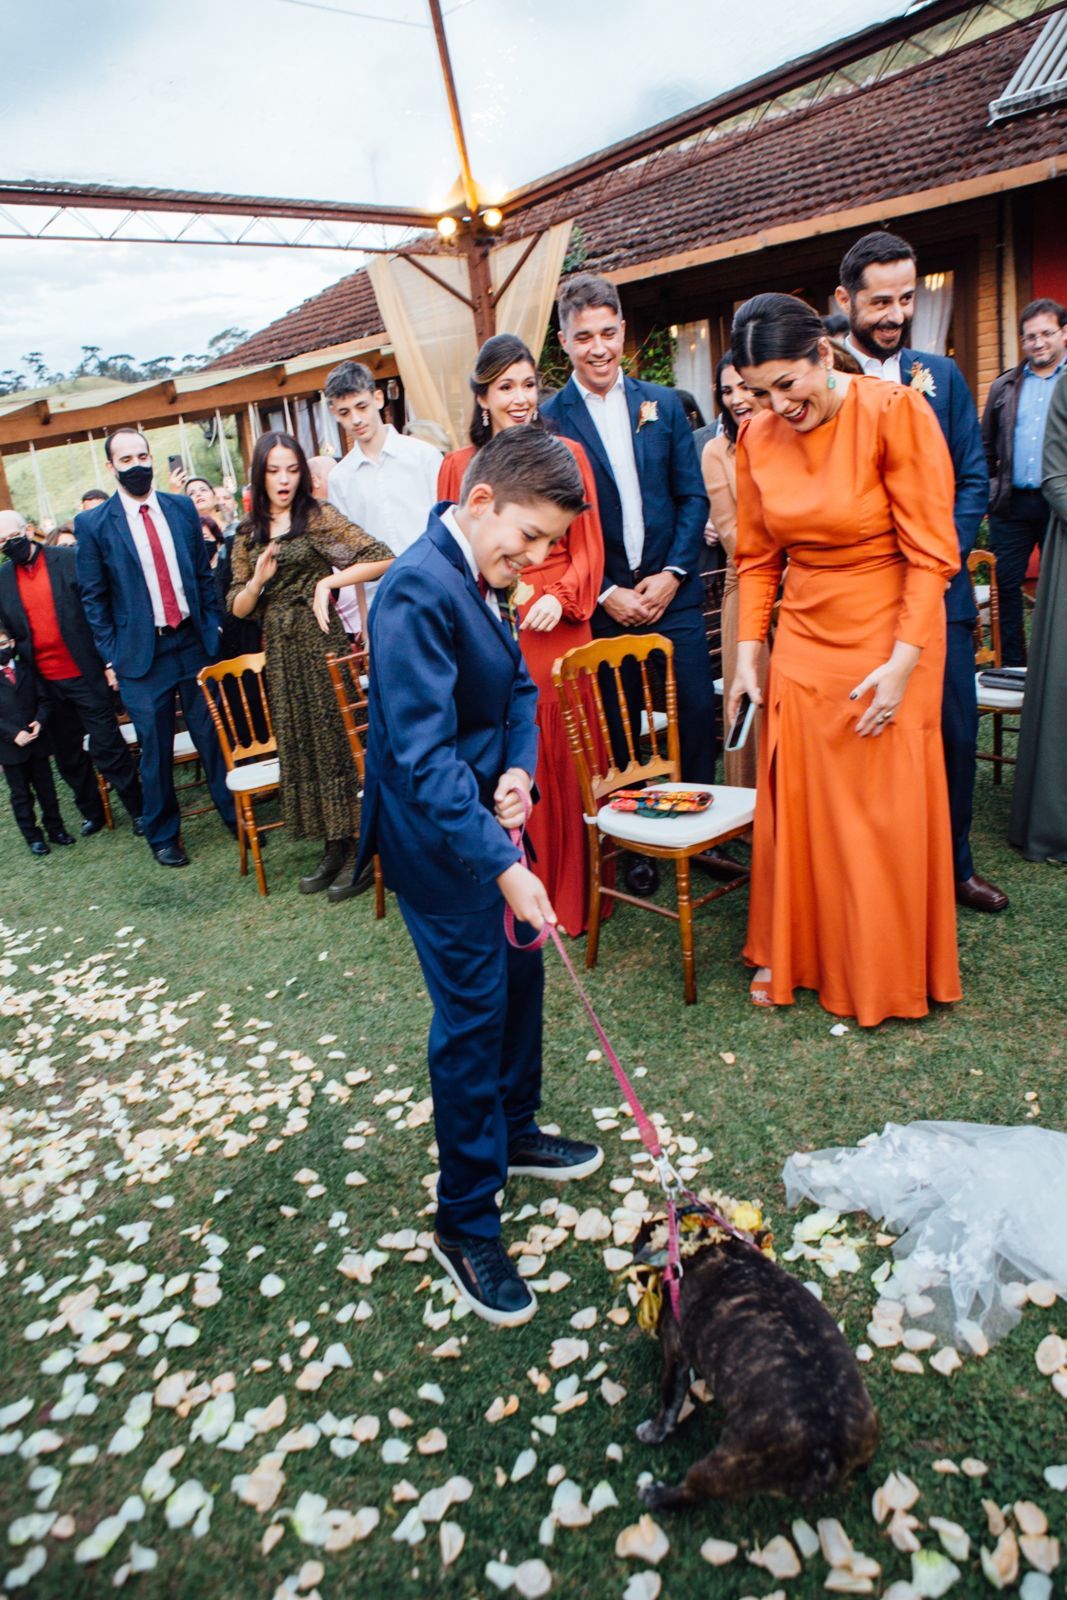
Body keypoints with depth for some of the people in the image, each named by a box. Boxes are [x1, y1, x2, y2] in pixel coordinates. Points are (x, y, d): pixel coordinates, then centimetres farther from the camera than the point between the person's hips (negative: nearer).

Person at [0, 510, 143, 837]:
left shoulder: (69, 560, -6)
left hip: (87, 674, -4)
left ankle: (138, 810, 13)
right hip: (46, 684, 4)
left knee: (108, 749, 0)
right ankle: (92, 813, 31)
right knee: (68, 757, 14)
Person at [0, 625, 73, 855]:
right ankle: (33, 837, 17)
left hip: (37, 741, 3)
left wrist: (39, 721, -11)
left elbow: (43, 699, 6)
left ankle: (55, 829, 24)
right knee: (21, 795, 8)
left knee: (47, 789, 11)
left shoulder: (27, 670, 6)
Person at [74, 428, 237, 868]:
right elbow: (93, 597, 1)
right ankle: (162, 835, 24)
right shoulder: (93, 524, -3)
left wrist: (215, 626, 6)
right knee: (155, 750, 7)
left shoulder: (182, 508, 6)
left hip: (195, 642, 2)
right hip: (141, 652, -2)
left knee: (214, 737, 8)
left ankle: (235, 816, 24)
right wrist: (111, 655, -3)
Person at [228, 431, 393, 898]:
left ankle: (361, 849, 4)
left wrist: (328, 581, -13)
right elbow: (237, 608, 9)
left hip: (322, 643, -5)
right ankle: (335, 847, 18)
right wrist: (259, 578, -9)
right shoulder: (248, 536, 12)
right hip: (280, 652, 5)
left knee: (337, 738, -4)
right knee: (299, 745, 7)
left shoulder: (319, 517, -1)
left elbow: (383, 559, -9)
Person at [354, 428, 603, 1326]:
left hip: (487, 818, 9)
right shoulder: (418, 592, -24)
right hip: (440, 840, -9)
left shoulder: (481, 577, 5)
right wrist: (504, 865, -31)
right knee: (473, 1011, -1)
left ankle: (514, 1134, 44)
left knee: (520, 982, 20)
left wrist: (520, 769, -8)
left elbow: (517, 685, 12)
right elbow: (423, 756, -29)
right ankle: (466, 1225, 18)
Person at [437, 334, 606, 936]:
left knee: (565, 760, 2)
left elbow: (588, 548, 4)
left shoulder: (566, 454, 8)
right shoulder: (458, 466, 10)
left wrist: (559, 597, -12)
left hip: (558, 626, 0)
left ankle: (571, 896, 17)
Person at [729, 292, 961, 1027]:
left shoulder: (896, 411, -13)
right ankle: (794, 954, 26)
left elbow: (932, 553, -14)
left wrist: (903, 663, -19)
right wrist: (748, 654, 2)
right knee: (796, 801, 7)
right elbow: (757, 558, 8)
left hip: (889, 641, -4)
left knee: (885, 809, 4)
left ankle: (888, 972, 25)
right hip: (803, 639, 4)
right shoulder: (758, 436, 0)